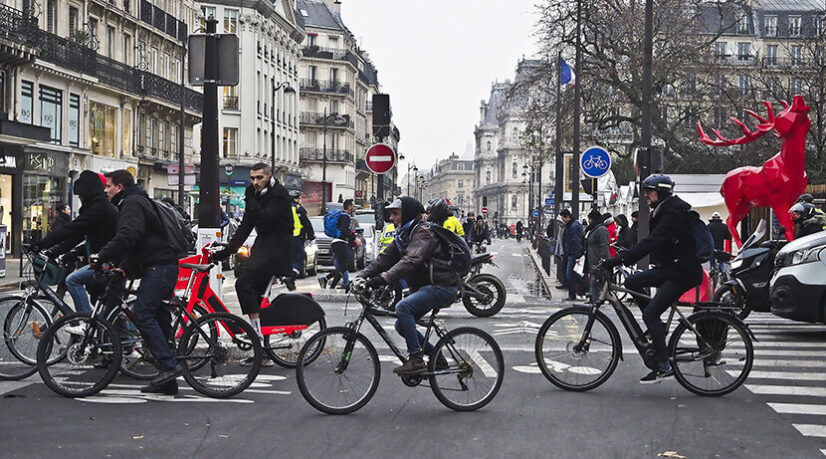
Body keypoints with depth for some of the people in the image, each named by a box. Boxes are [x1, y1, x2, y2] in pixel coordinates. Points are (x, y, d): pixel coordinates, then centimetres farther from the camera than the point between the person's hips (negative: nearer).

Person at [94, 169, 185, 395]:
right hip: (161, 266, 11)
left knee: (141, 313, -17)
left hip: (160, 266, -11)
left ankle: (168, 365, -19)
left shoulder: (132, 203, -8)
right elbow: (132, 242, 29)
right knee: (157, 316, 8)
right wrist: (124, 268, 18)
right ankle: (168, 381, 9)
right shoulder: (134, 202, 26)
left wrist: (102, 256, -20)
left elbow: (127, 236, -23)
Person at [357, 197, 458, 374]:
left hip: (442, 286, -10)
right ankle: (436, 358, 18)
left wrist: (384, 278, -43)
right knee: (402, 325, 6)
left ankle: (416, 359, -20)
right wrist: (362, 276, -6)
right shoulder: (403, 235, 14)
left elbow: (411, 260, -33)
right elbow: (385, 257, 7)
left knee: (403, 307, -26)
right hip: (424, 286, 10)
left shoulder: (423, 232, -17)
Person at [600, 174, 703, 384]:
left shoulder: (673, 215, -20)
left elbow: (650, 243, -30)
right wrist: (620, 258, 5)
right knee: (632, 282, 2)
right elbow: (650, 243, 15)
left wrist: (618, 260, -35)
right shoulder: (663, 211, 13)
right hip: (669, 268, 10)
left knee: (650, 313, -14)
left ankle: (664, 367, -8)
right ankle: (658, 327, 9)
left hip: (683, 273, -10)